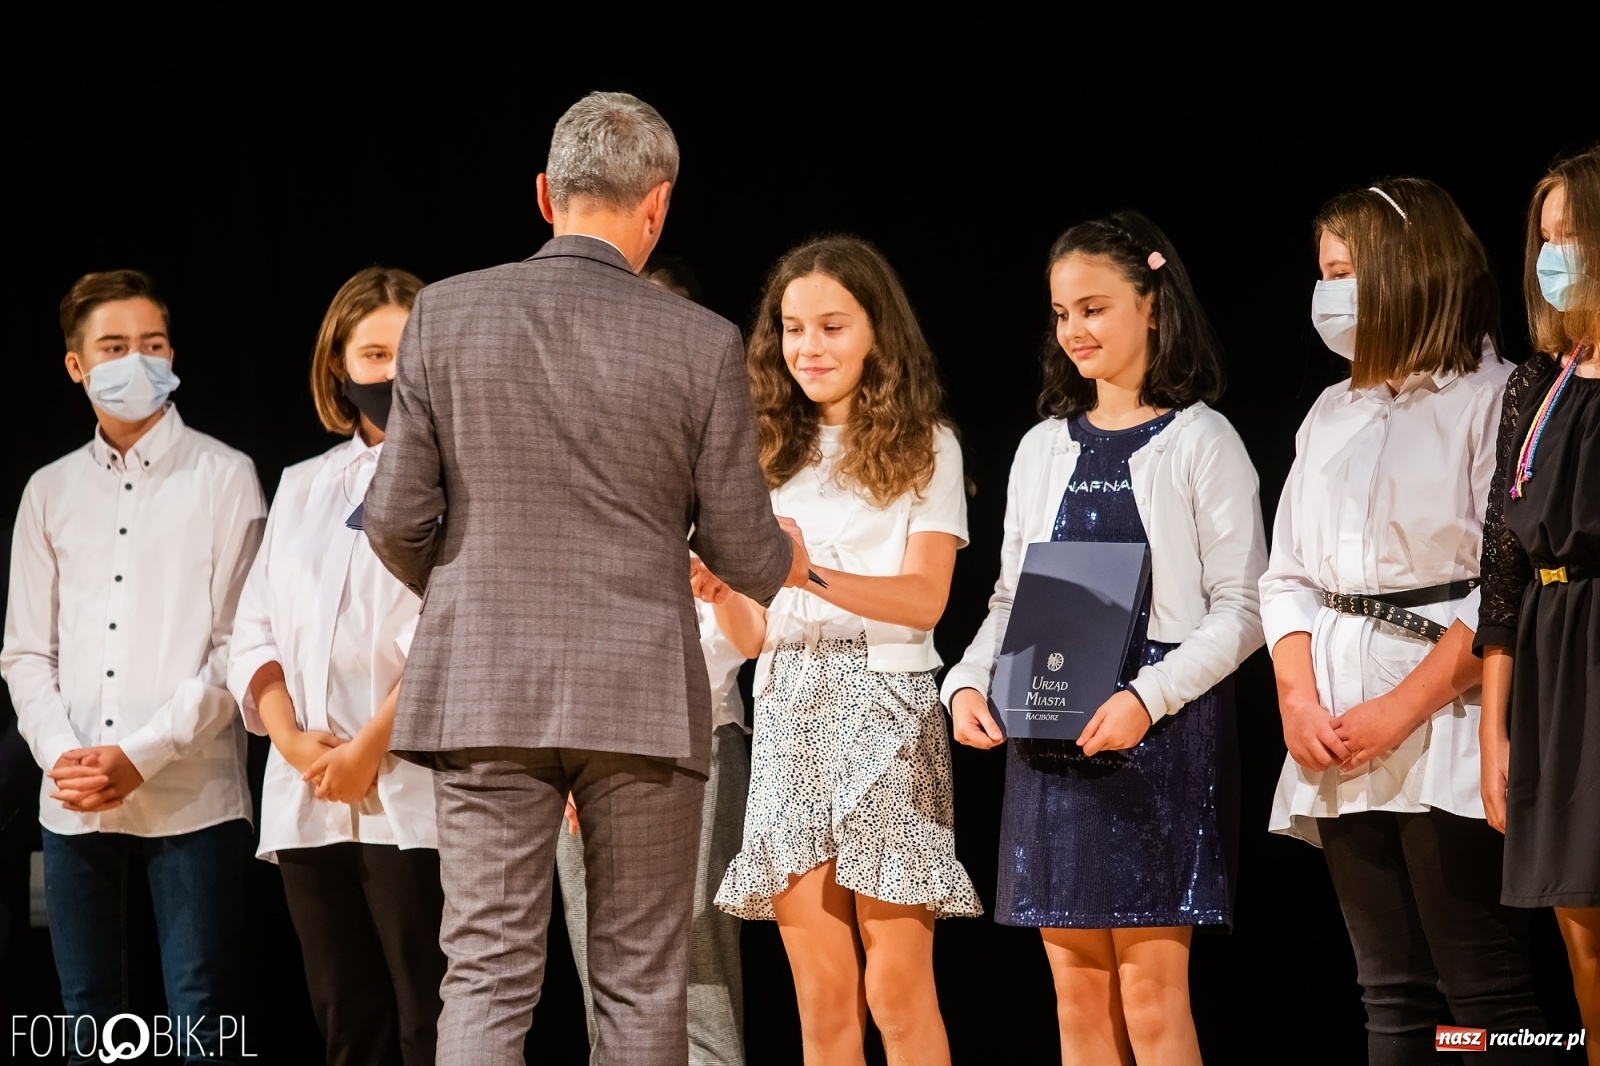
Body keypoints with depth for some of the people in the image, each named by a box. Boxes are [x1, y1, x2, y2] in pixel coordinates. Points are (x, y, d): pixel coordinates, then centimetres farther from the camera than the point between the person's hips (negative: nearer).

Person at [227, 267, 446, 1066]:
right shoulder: (302, 487, 20)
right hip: (308, 806, 5)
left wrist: (368, 751, -12)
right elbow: (255, 633, 14)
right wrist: (293, 740, -3)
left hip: (414, 800, -5)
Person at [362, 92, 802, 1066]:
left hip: (484, 691, 1)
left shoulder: (446, 314, -1)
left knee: (486, 984, 1)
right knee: (641, 988, 7)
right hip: (642, 695, -1)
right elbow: (741, 548, 0)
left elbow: (396, 519, 1)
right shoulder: (703, 345, -5)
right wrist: (784, 562, 24)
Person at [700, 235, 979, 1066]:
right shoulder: (774, 455, 16)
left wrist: (812, 575, -21)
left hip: (884, 707, -4)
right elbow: (754, 634, 13)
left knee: (896, 990, -9)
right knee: (822, 999, -1)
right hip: (789, 710, 4)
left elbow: (924, 597, -7)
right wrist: (720, 592, -9)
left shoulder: (924, 448, 5)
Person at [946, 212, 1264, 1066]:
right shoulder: (1043, 450, 14)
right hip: (1049, 741, 5)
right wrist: (968, 682, -2)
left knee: (1152, 994, -8)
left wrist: (1148, 697, -20)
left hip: (1163, 737, -5)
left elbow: (1239, 610, -7)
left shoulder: (1199, 443, -2)